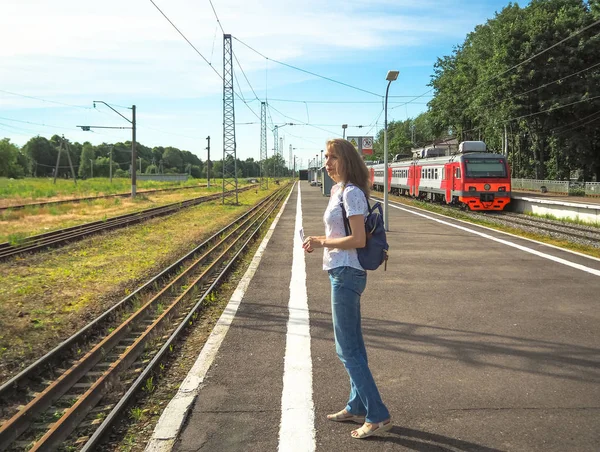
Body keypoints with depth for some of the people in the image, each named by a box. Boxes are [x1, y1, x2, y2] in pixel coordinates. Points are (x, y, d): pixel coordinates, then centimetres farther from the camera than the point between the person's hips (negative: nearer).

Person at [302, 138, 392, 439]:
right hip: (343, 273, 10)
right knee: (352, 346, 17)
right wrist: (318, 242, 5)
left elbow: (358, 240, -22)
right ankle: (357, 408, 30)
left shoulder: (351, 193, -16)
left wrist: (321, 242, -15)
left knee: (347, 349, -3)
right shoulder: (338, 191, 13)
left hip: (346, 274, -10)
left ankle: (378, 416, 5)